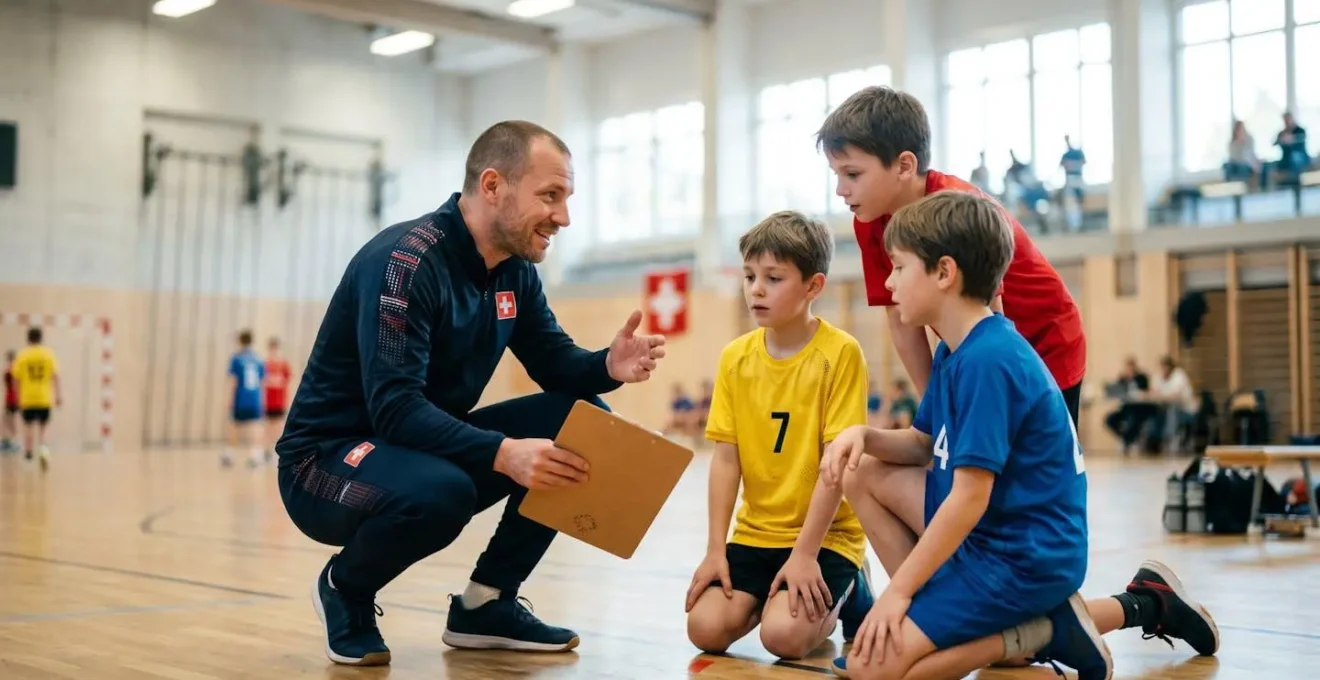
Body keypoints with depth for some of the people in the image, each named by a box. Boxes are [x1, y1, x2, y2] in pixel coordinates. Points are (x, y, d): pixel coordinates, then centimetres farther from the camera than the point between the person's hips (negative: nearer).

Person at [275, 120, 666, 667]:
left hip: (427, 445, 8)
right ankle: (345, 588, -5)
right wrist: (503, 454, -43)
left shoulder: (515, 270, 2)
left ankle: (486, 602, 3)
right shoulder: (405, 259, -24)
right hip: (328, 457, -8)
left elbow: (558, 366, 5)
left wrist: (607, 366, -18)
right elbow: (395, 409, -31)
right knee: (439, 489, -40)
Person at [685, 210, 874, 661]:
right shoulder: (735, 357, 1)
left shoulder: (839, 353, -13)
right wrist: (715, 550, -8)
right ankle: (768, 597, 16)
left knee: (783, 634, -23)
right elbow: (725, 459, 0)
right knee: (706, 628, -14)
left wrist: (804, 554, -19)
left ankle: (845, 597, 9)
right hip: (754, 534, 4)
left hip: (826, 535, -4)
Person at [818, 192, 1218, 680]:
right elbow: (924, 445, 18)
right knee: (863, 475, 9)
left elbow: (970, 496, -24)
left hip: (1025, 556, -10)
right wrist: (863, 435, -4)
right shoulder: (956, 350, 9)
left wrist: (898, 589, -19)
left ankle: (1036, 633, -3)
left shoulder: (986, 361, -22)